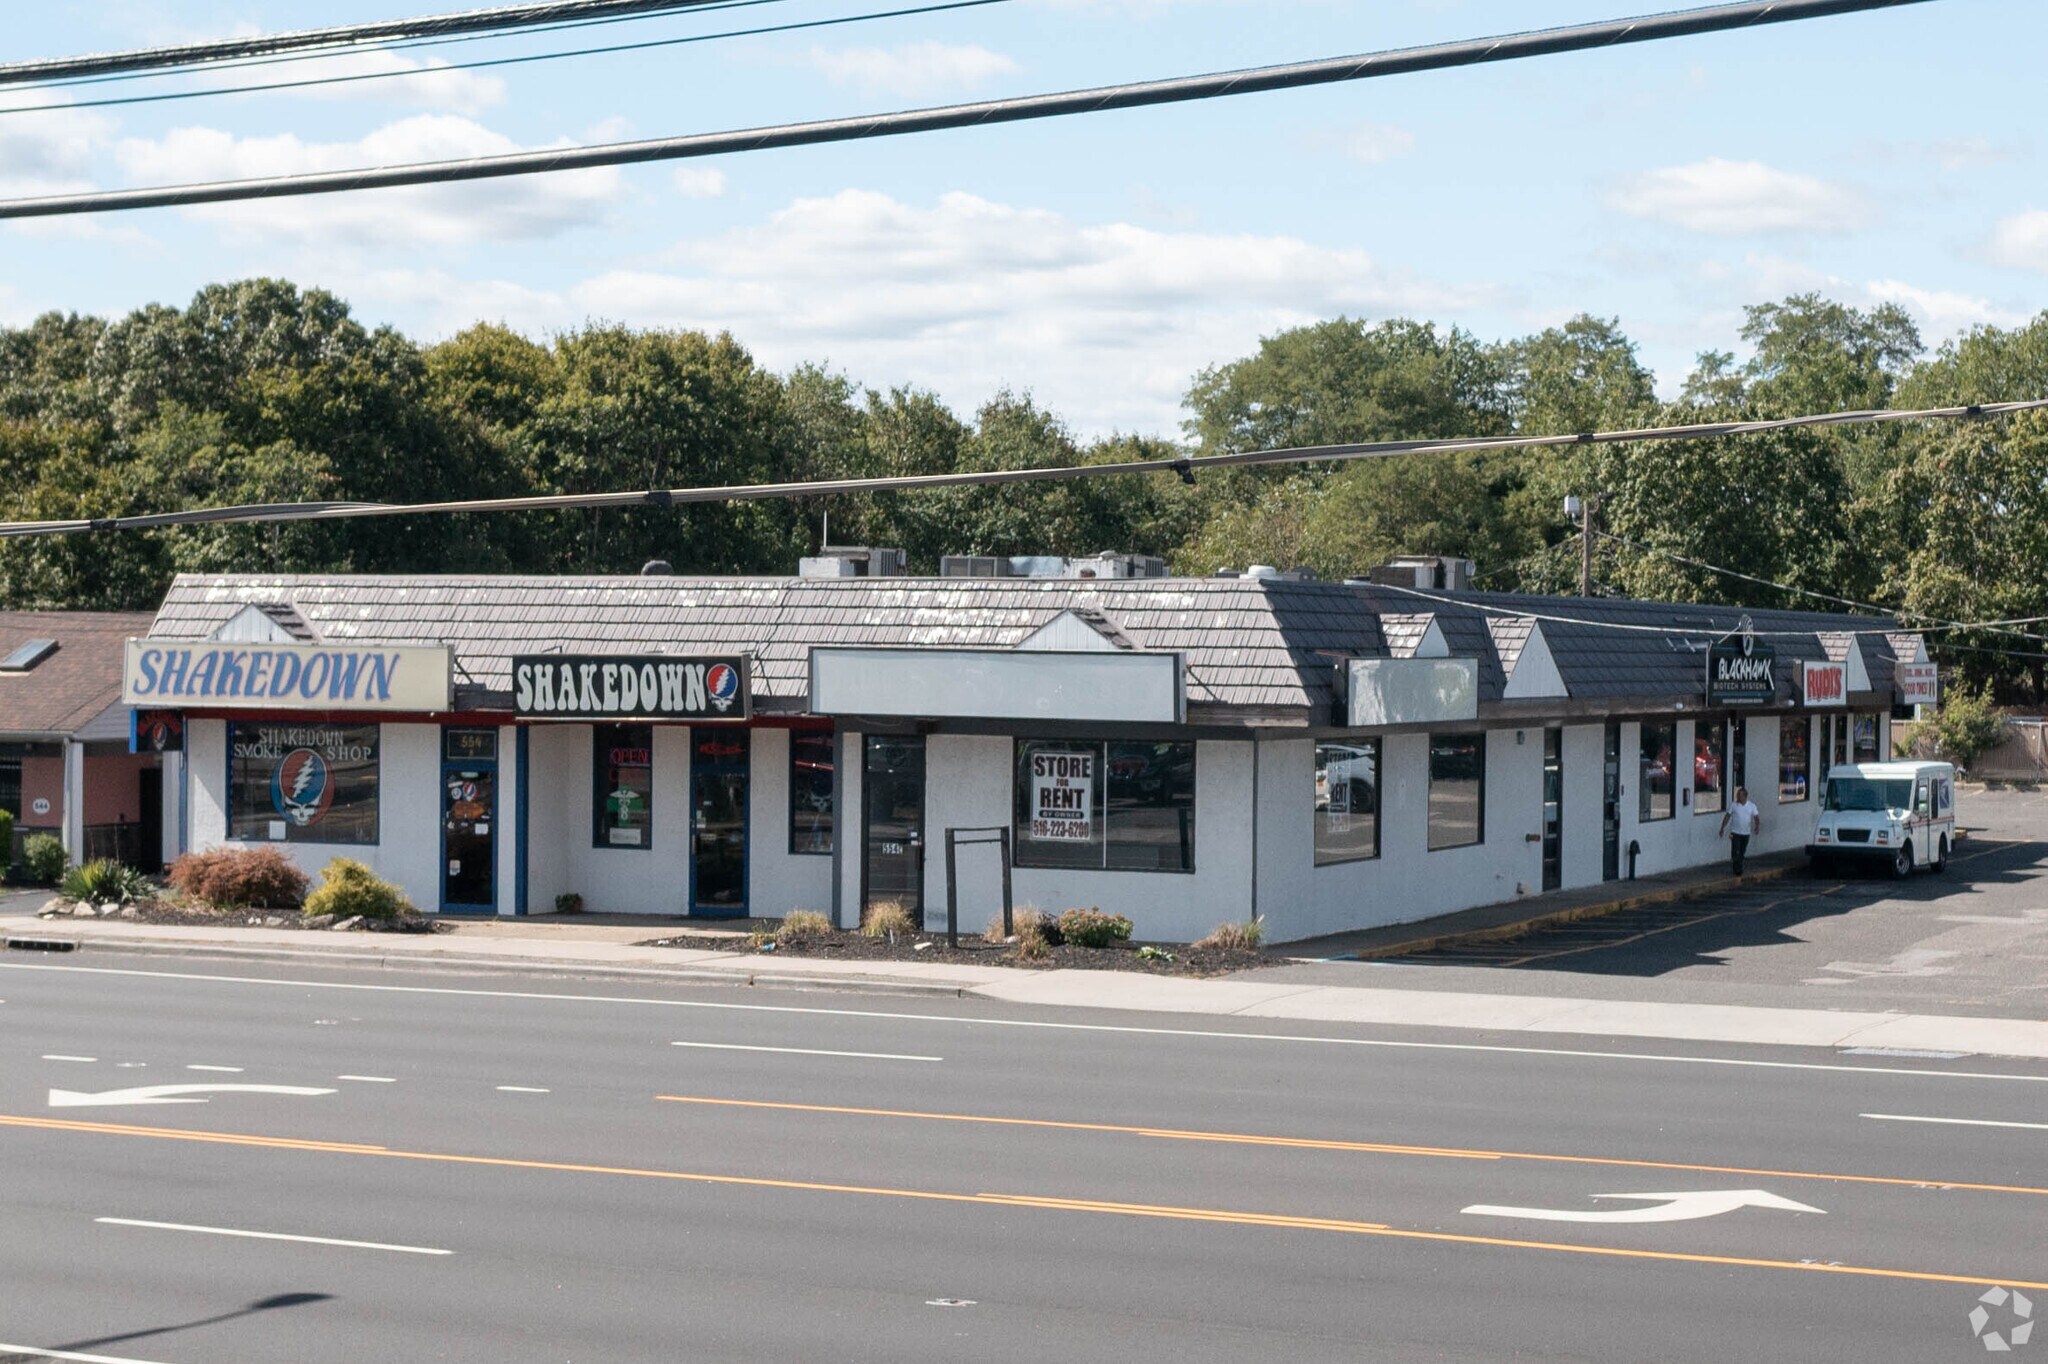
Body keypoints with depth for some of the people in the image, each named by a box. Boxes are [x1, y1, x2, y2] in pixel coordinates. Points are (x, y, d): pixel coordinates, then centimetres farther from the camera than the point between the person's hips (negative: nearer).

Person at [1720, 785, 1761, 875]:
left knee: (1742, 852, 13)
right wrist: (1722, 828, -2)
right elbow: (1727, 817, 1)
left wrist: (1757, 826, -22)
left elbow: (1756, 817, -3)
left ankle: (1737, 868, 29)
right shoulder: (1733, 805, -4)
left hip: (1746, 833, 2)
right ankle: (1737, 870, 0)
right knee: (1736, 852, -10)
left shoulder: (1752, 806, -1)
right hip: (1735, 833, -2)